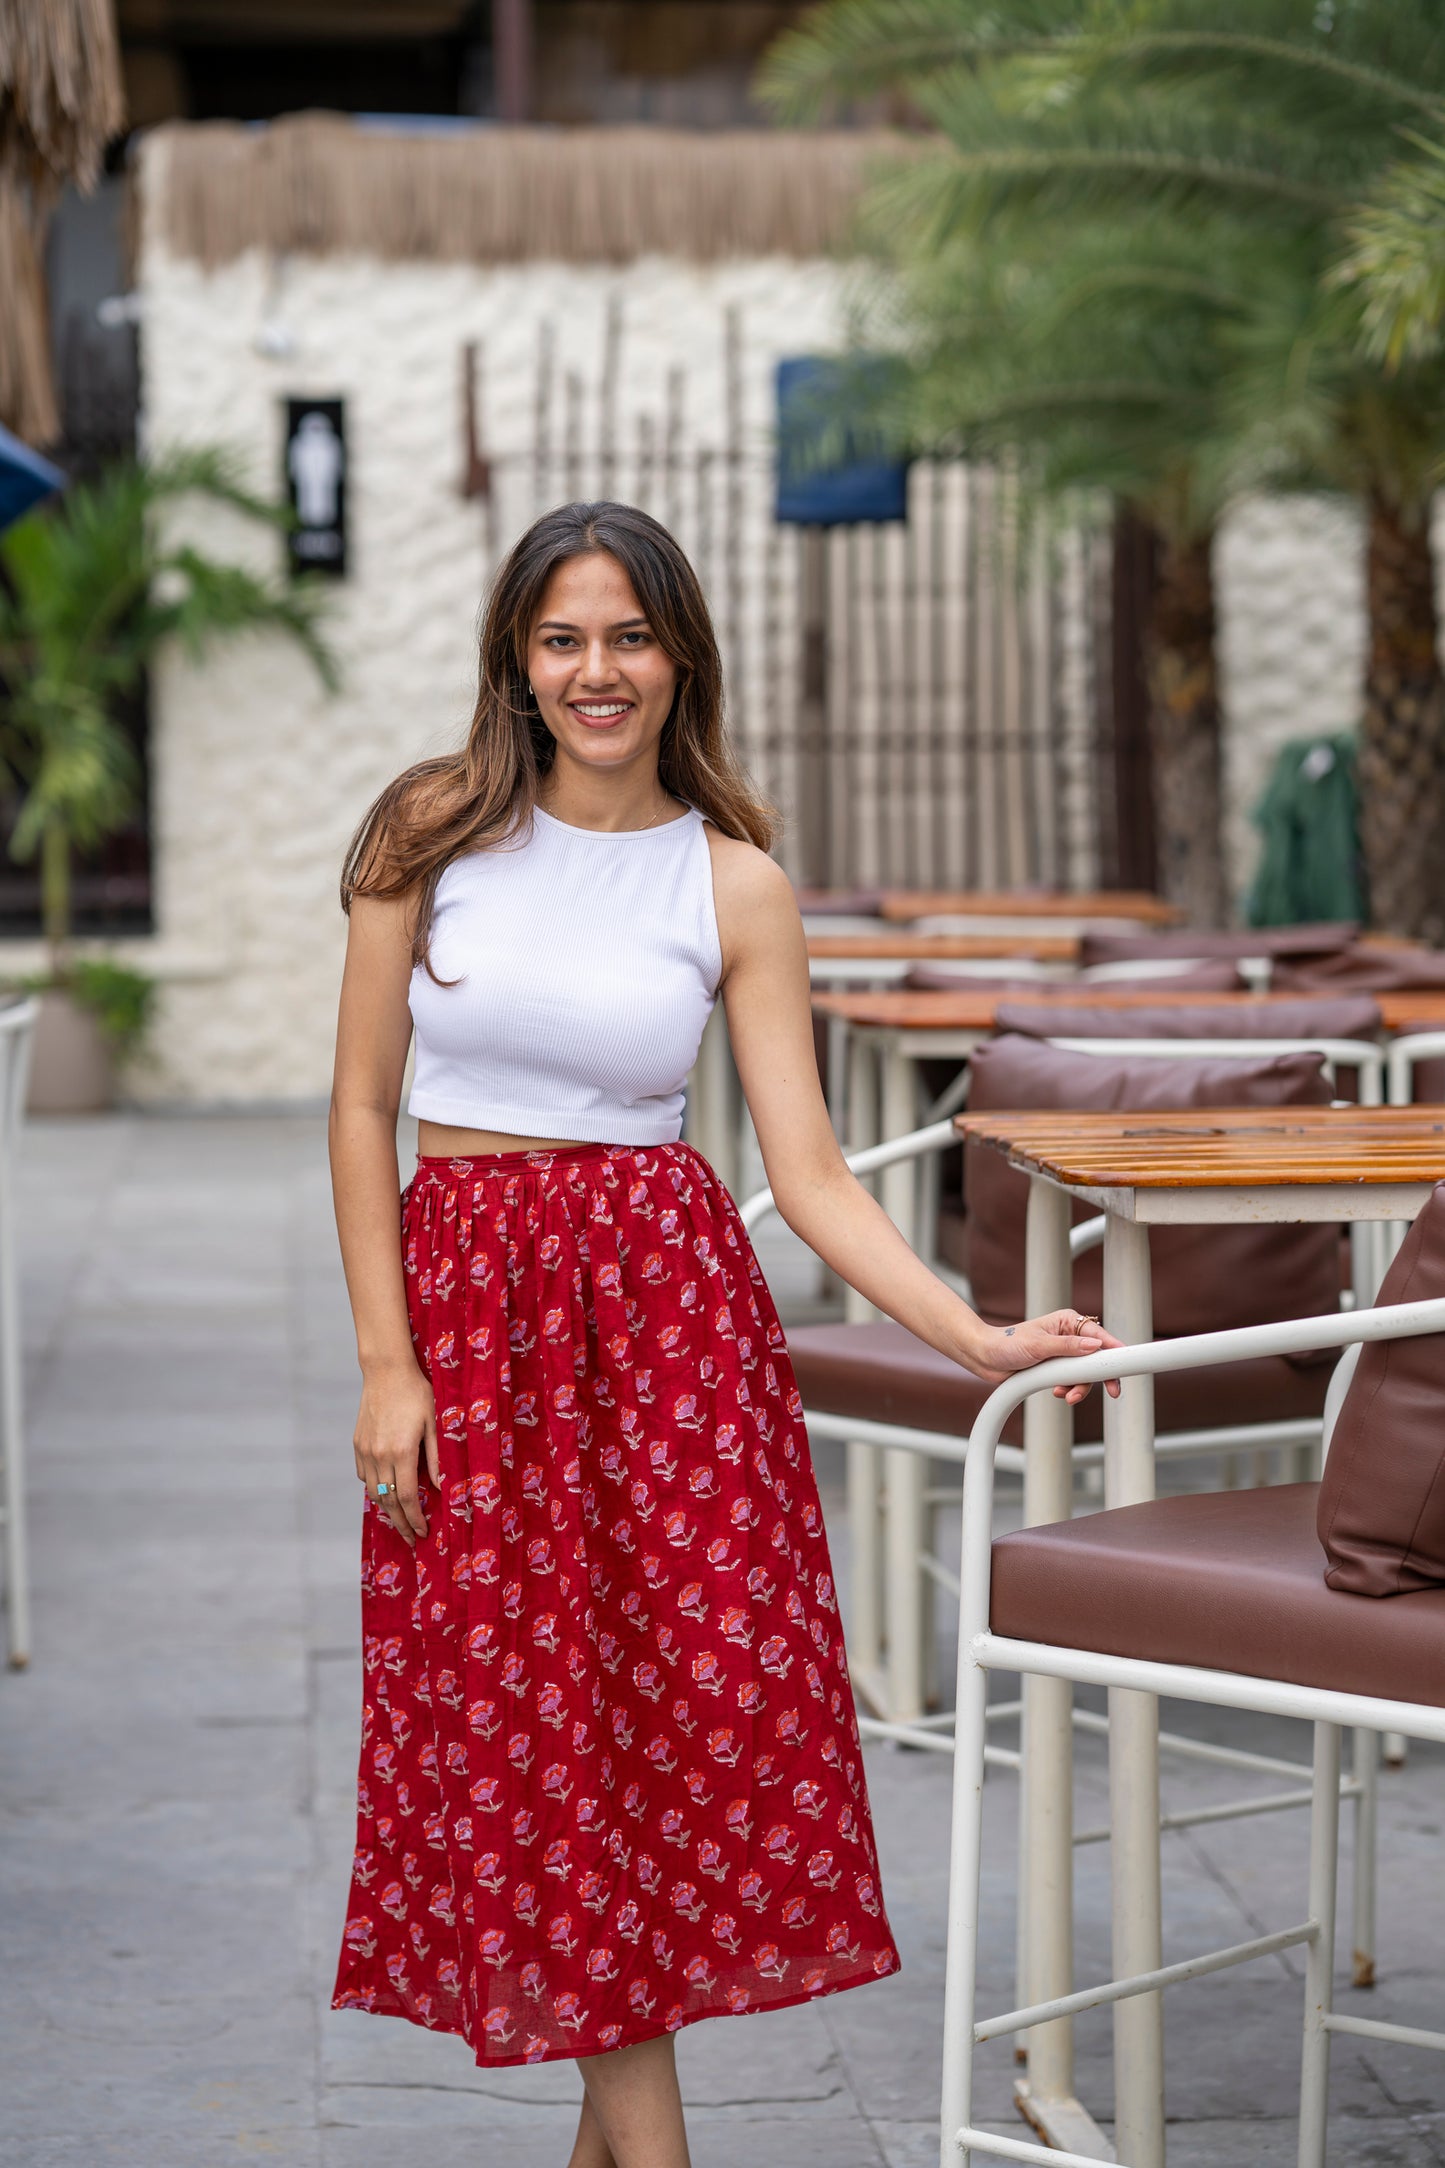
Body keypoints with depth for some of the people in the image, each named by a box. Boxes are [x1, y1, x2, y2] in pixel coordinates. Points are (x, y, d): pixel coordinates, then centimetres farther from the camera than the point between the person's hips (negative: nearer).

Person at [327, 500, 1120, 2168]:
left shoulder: (734, 882, 1)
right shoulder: (433, 830, 0)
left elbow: (808, 1172, -2)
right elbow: (360, 1107, 2)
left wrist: (976, 1339, -14)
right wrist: (386, 1362, -5)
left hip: (664, 1295, 0)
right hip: (466, 1292, 0)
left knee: (690, 1690, -2)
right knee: (521, 1711, 0)